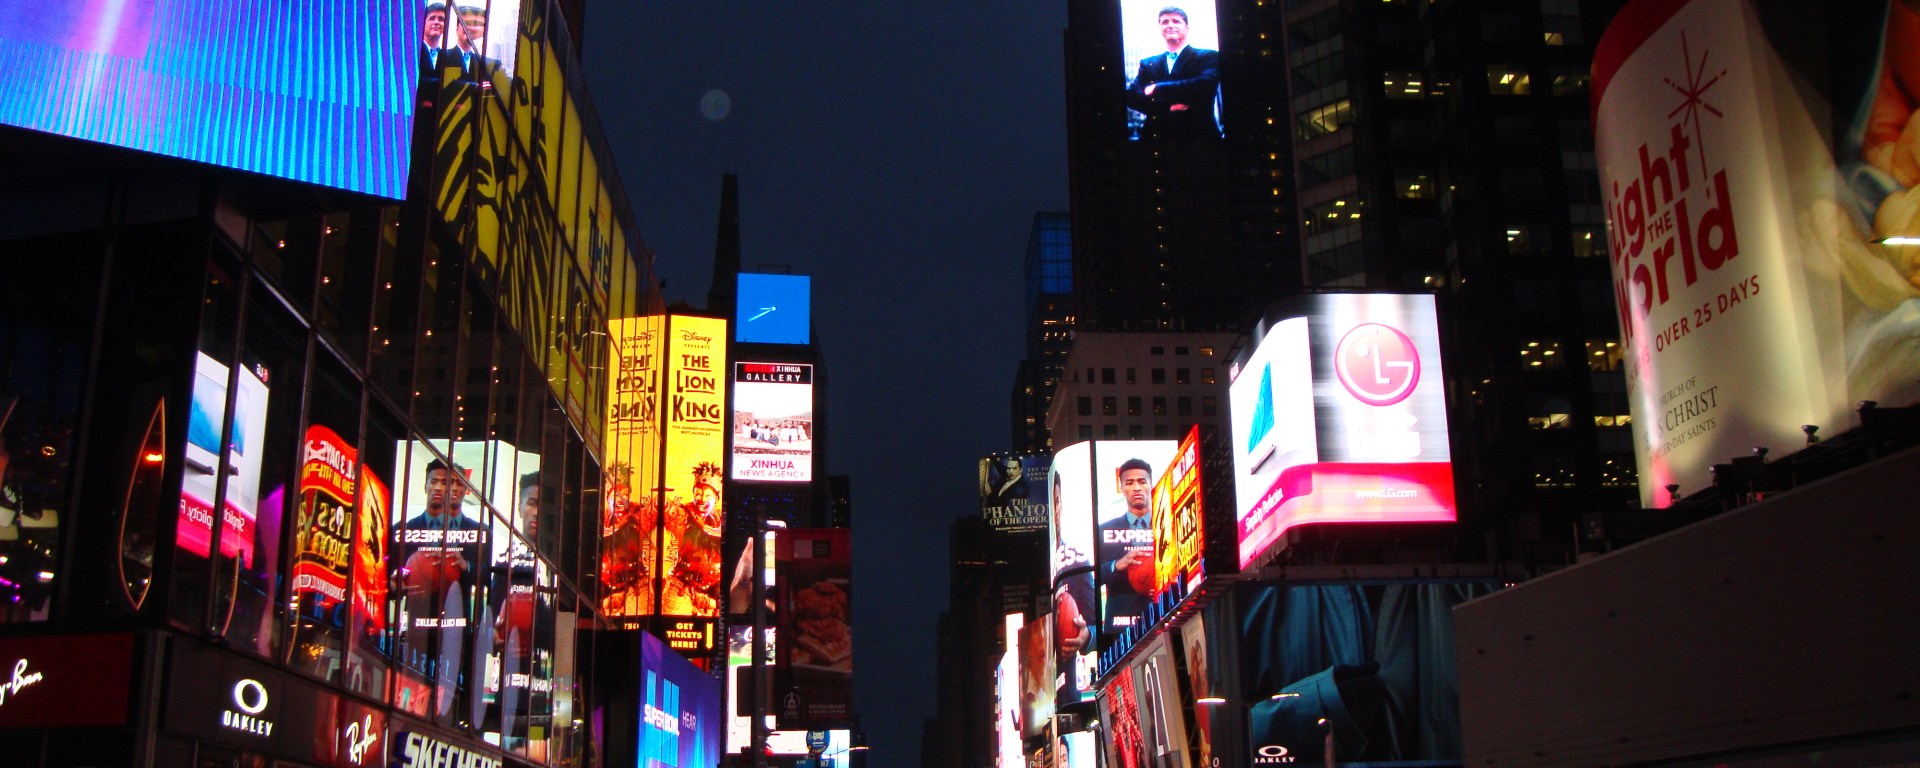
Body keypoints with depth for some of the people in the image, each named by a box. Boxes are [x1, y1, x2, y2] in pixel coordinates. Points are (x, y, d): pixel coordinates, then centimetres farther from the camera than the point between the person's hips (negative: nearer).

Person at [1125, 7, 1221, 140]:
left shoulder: (1208, 57, 1)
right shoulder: (1147, 64, 11)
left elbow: (1205, 85, -17)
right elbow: (1131, 97, -1)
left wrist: (1156, 89, -12)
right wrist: (1167, 107, -17)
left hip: (1198, 136, -3)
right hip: (1158, 135, 3)